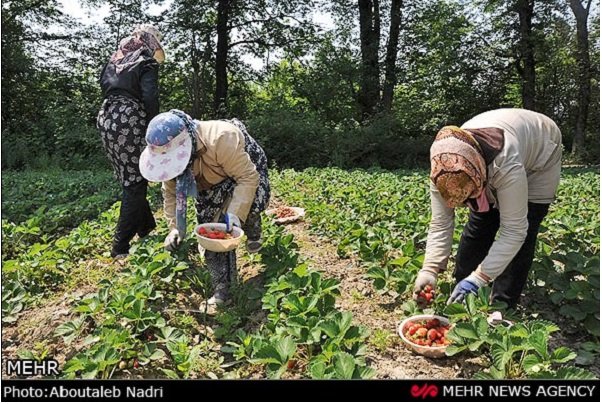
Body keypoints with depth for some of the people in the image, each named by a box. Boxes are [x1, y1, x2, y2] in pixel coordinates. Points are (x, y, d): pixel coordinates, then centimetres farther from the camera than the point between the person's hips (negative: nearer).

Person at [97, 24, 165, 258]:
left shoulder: (114, 60, 22)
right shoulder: (147, 62, -1)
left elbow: (105, 87, 18)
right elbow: (150, 97, -12)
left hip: (106, 118, 8)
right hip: (130, 121, -8)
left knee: (129, 180, 16)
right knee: (135, 182, -3)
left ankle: (147, 228, 29)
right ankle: (121, 246, -4)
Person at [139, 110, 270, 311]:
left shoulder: (221, 139, -44)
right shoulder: (171, 153, -23)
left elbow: (248, 177, -39)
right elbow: (171, 191, -10)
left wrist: (235, 213, -46)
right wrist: (174, 227, -18)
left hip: (243, 171, -4)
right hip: (212, 187, 4)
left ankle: (253, 235, 7)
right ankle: (221, 290, 7)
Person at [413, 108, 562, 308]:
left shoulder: (507, 165, -47)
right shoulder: (443, 167, -32)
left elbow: (514, 231, -40)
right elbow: (440, 224, -25)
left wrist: (478, 278, -45)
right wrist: (429, 269, -36)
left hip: (539, 154, -4)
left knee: (522, 234, -14)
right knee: (479, 224, -1)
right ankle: (461, 294, 14)